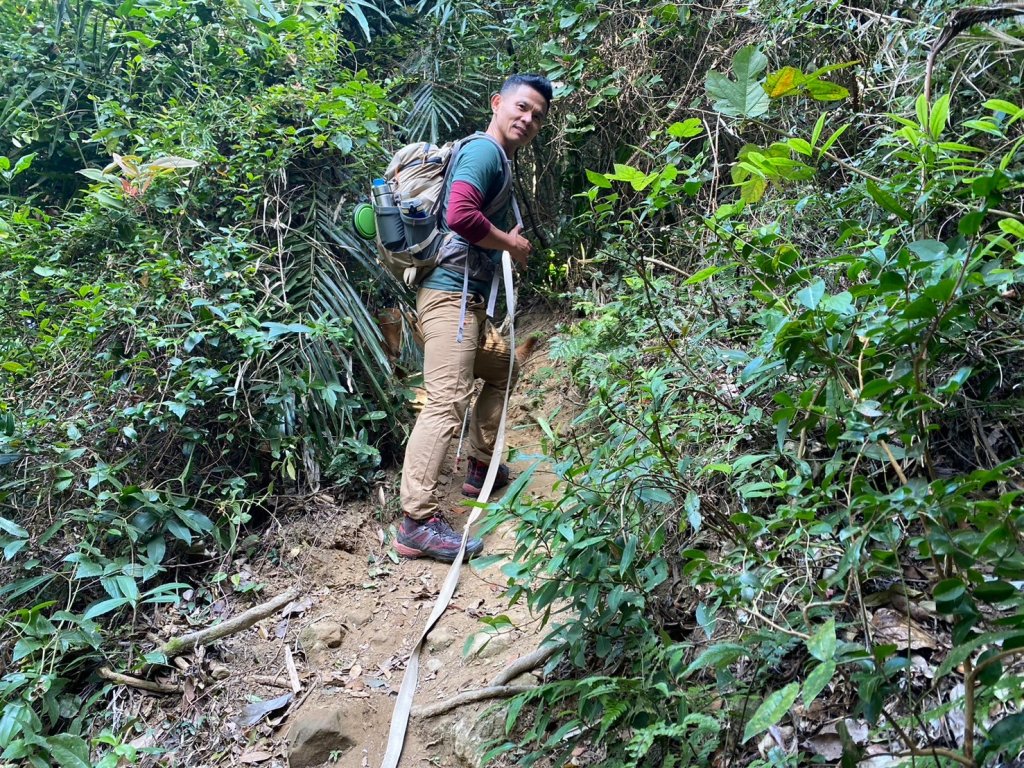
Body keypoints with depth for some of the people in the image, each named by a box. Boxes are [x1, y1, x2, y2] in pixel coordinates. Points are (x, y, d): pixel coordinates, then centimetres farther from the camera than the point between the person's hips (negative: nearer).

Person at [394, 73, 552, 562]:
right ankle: (416, 523, -19)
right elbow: (460, 215, -23)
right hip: (451, 293, -11)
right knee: (447, 403, -17)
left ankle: (481, 468, 36)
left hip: (467, 299, 11)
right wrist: (512, 244, -10)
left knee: (502, 367, 27)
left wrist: (510, 245, 7)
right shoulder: (484, 151, -7)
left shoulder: (497, 160, 24)